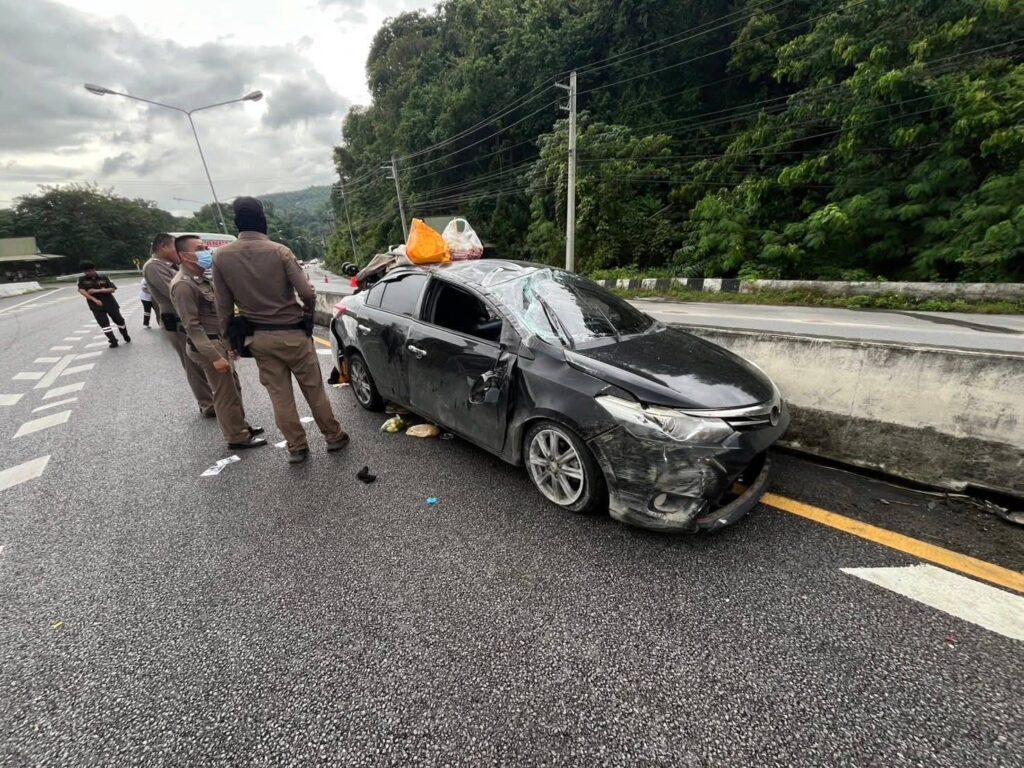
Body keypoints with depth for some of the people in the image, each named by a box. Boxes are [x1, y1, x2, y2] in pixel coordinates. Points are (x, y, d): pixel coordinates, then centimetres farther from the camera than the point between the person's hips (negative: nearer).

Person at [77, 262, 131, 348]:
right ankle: (113, 341, -4)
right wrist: (95, 300, -23)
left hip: (110, 303, 0)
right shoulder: (82, 279, 1)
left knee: (119, 320, 8)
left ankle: (126, 337, 28)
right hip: (96, 306, 0)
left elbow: (112, 289, -7)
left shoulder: (104, 277, 0)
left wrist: (97, 290, -18)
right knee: (104, 323, -7)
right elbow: (82, 291, -11)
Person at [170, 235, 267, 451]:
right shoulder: (183, 285, -18)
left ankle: (242, 426, 32)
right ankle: (237, 437, 9)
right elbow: (192, 326, -22)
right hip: (207, 346, -10)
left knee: (234, 388, 18)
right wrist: (214, 356, -26)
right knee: (225, 393, -2)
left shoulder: (200, 279, 12)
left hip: (218, 341, 10)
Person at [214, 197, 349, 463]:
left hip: (259, 337, 3)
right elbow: (307, 293, -15)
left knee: (279, 395, 10)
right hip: (292, 332, -3)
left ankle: (296, 447, 18)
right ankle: (334, 436, 19)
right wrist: (307, 312, 6)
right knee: (313, 389, 8)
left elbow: (223, 306, 1)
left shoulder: (221, 256, -2)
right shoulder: (279, 251, -12)